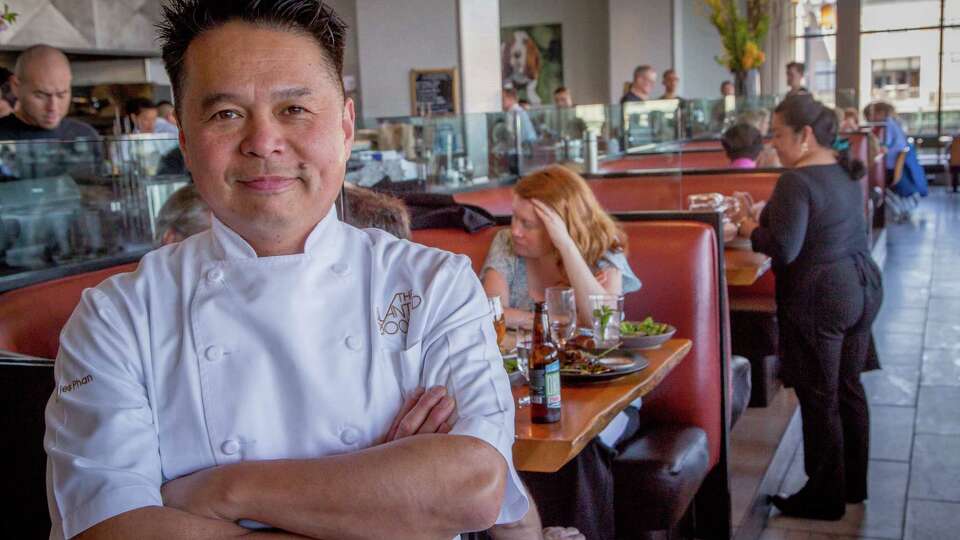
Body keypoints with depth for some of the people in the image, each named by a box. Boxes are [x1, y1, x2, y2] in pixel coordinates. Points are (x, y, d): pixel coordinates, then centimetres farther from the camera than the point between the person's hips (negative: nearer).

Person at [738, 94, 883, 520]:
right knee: (849, 389, 18)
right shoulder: (845, 170, 9)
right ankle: (854, 483, 32)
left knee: (820, 400, 3)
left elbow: (784, 250, -25)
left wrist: (752, 231, -7)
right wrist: (769, 221, 13)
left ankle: (825, 497, 15)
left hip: (819, 298, -9)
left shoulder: (797, 180, -20)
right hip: (861, 288, 9)